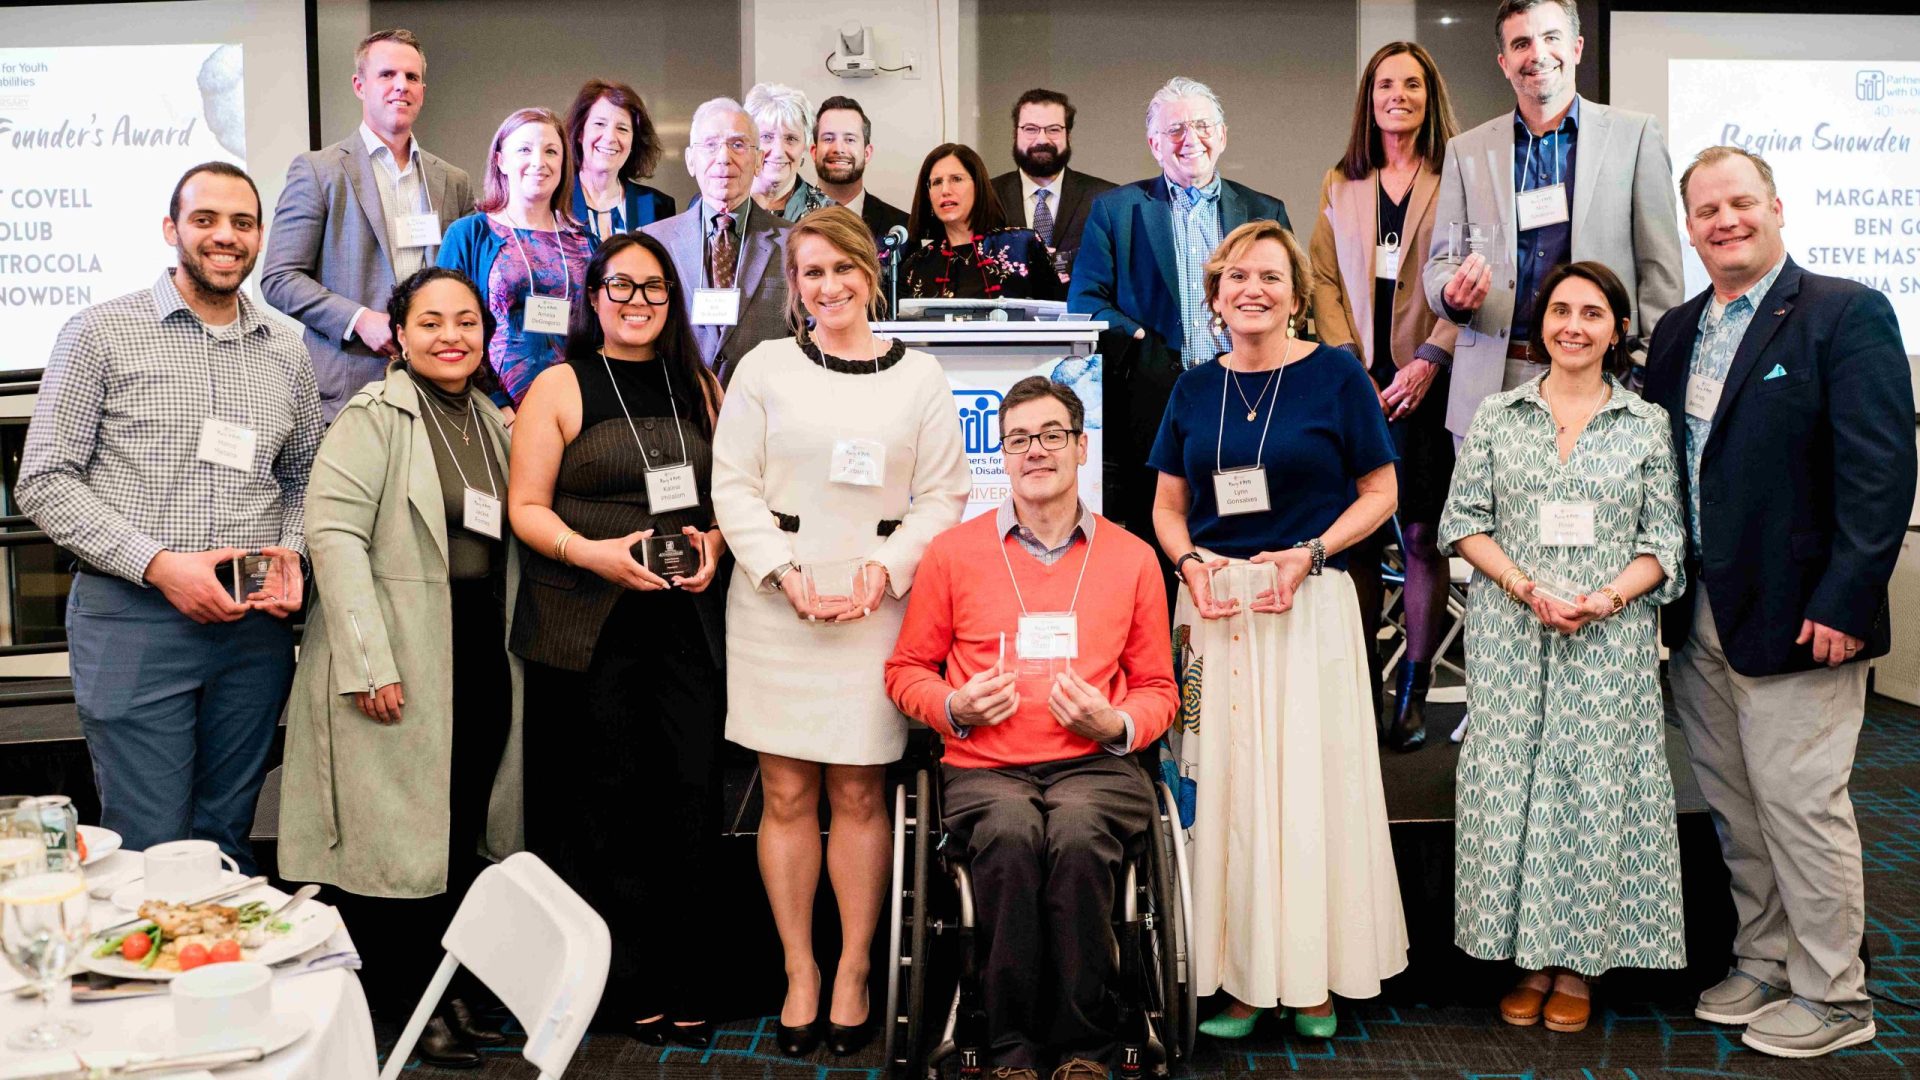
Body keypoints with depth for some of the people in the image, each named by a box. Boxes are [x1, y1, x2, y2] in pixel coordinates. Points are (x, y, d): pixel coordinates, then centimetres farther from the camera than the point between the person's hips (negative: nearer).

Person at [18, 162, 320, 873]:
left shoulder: (286, 352, 11)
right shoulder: (100, 334, -1)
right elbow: (43, 482, -4)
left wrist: (292, 553, -1)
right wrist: (159, 564, -15)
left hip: (254, 622, 4)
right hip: (133, 620, -3)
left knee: (228, 840, 13)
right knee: (151, 847, 1)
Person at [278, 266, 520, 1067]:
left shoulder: (492, 420, 13)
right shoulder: (374, 417, -8)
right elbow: (333, 532, -16)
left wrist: (511, 642, 11)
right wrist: (369, 662, -21)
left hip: (483, 657, 7)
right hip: (401, 663, -6)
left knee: (469, 832, 10)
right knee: (405, 838, 0)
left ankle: (449, 990, 22)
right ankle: (410, 1001, 14)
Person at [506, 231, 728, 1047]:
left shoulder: (699, 387, 15)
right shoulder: (560, 387, 4)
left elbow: (730, 493, 17)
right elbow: (526, 507, 0)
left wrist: (714, 543, -3)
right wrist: (595, 552, -15)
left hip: (688, 618, 3)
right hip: (589, 623, -2)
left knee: (692, 795, -2)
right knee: (607, 801, 0)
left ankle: (689, 989, 8)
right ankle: (628, 986, 11)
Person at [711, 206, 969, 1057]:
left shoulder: (918, 375, 7)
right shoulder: (766, 367, 6)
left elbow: (943, 495, 5)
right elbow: (733, 486, 4)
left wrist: (884, 568, -9)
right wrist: (786, 572, -9)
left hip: (876, 604, 0)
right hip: (775, 603, 0)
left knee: (858, 795, 3)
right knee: (787, 794, 3)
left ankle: (853, 972, 17)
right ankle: (799, 971, 16)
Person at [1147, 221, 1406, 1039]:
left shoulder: (1335, 375, 0)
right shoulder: (1194, 388, 10)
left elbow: (1379, 493, 1)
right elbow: (1167, 504, 14)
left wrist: (1310, 553, -13)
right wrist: (1191, 561, -5)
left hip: (1310, 602, -3)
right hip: (1214, 604, 3)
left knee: (1310, 781, 2)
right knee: (1225, 783, 5)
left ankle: (1313, 976, 16)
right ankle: (1241, 978, 15)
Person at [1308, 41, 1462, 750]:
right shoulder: (1340, 185, 15)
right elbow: (1323, 278, 10)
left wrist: (1430, 360, -11)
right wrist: (1350, 363, -3)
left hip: (1424, 382, -2)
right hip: (1355, 381, 3)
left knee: (1421, 534, -3)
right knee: (1356, 538, 1)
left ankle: (1414, 692, 6)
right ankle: (1362, 689, 9)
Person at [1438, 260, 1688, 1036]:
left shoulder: (1648, 424, 5)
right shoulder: (1496, 417, 6)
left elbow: (1665, 542, 4)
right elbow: (1464, 522, 3)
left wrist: (1607, 598, -13)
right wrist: (1525, 586, -11)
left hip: (1611, 637, 0)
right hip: (1511, 634, 0)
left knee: (1597, 788, 1)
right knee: (1511, 784, 1)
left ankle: (1579, 963, 15)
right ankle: (1530, 959, 14)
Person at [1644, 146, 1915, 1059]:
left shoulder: (1846, 314, -8)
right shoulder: (1676, 332, 12)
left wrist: (1844, 602, -18)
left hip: (1793, 615, -6)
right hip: (1699, 618, 6)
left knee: (1800, 803, 0)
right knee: (1734, 808, 15)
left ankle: (1832, 997, 16)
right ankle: (1763, 965, 30)